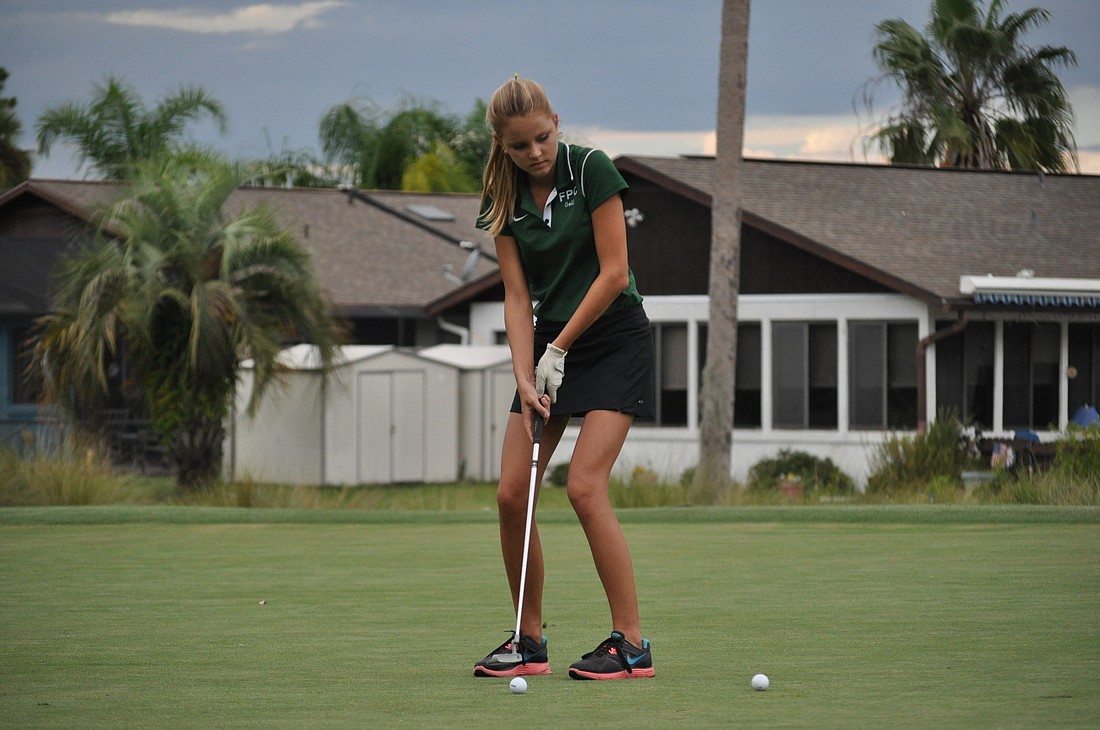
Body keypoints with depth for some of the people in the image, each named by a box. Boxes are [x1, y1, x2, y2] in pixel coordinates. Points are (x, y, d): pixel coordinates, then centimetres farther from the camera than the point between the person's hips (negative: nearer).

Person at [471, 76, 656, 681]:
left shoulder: (591, 170, -13)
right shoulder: (503, 199, 2)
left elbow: (614, 274, -15)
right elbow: (518, 295, -1)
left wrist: (559, 349, -12)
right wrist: (525, 378, -13)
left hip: (613, 339, -6)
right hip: (549, 342, 6)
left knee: (584, 486, -18)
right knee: (512, 493, -3)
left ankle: (631, 643, -13)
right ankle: (529, 641, 9)